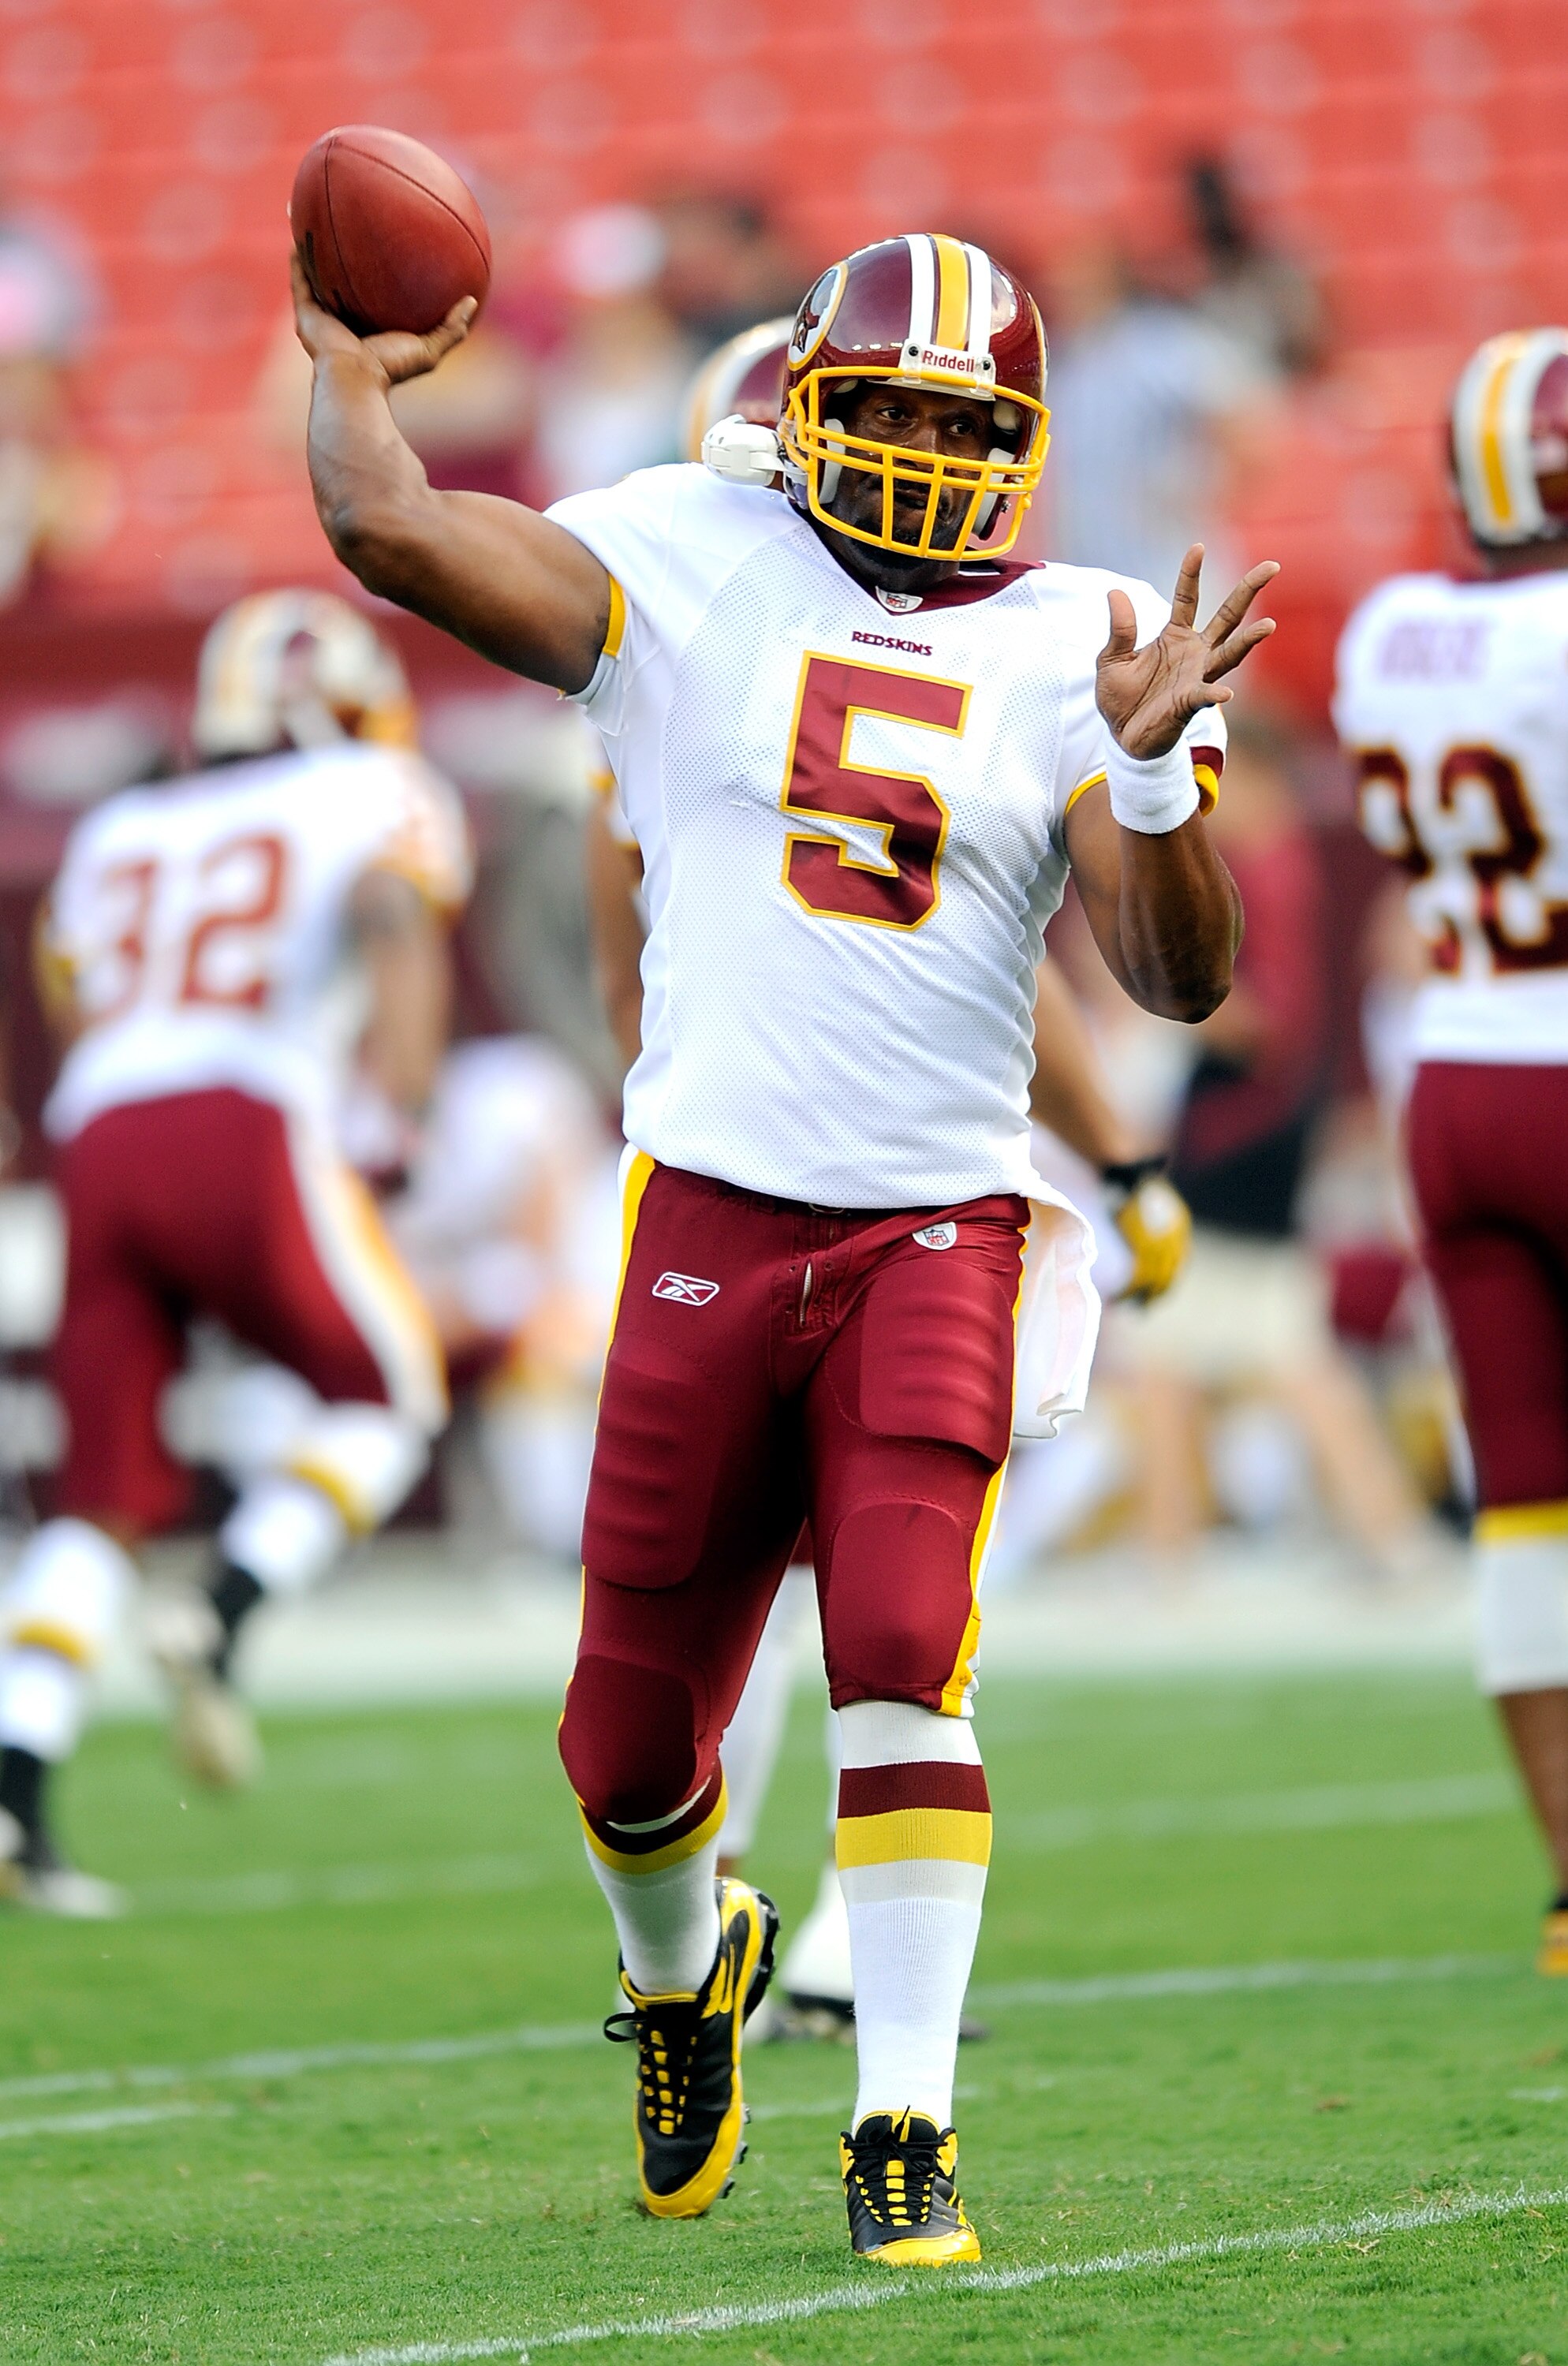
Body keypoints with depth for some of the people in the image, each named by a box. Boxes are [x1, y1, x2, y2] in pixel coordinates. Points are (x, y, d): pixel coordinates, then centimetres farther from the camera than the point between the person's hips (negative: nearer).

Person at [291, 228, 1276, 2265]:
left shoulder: (1070, 648, 6)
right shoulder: (688, 566, 3)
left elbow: (1182, 975, -2)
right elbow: (386, 532, -7)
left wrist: (1153, 768, -17)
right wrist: (355, 374, 9)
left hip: (943, 1232, 0)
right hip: (712, 1209, 1)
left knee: (907, 1655, -19)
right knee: (636, 1728, 8)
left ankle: (906, 2133, -13)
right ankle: (683, 1969, 42)